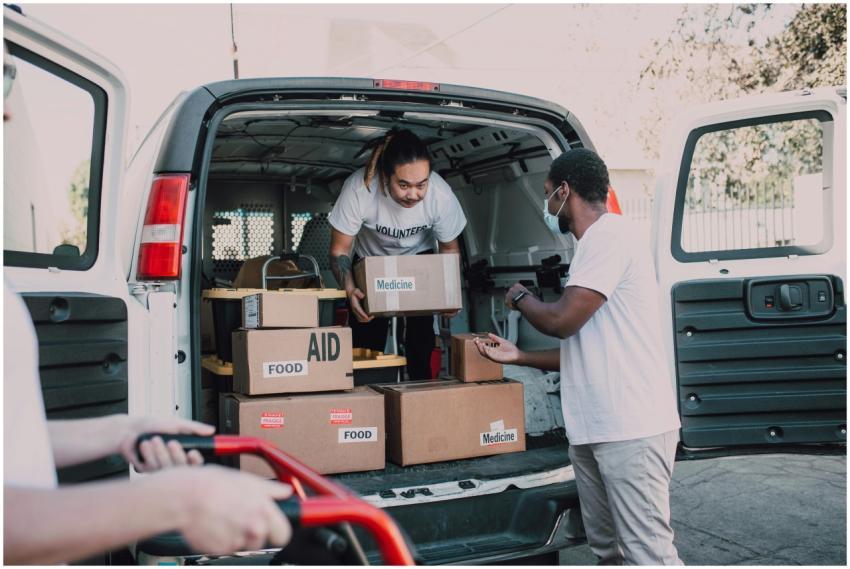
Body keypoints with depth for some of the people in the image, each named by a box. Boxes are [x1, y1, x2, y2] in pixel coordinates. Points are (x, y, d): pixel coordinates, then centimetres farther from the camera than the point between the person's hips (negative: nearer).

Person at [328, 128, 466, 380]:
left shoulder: (441, 195, -33)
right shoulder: (358, 189, -37)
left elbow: (449, 248, -12)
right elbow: (340, 251, -23)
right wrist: (350, 290, -41)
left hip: (419, 258, 1)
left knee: (421, 338, -7)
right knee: (365, 342, -2)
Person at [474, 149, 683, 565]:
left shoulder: (610, 235, -10)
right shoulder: (593, 245, 20)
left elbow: (562, 320, -18)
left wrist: (520, 298, 2)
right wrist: (520, 357, 23)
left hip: (632, 430, -10)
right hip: (592, 430, 10)